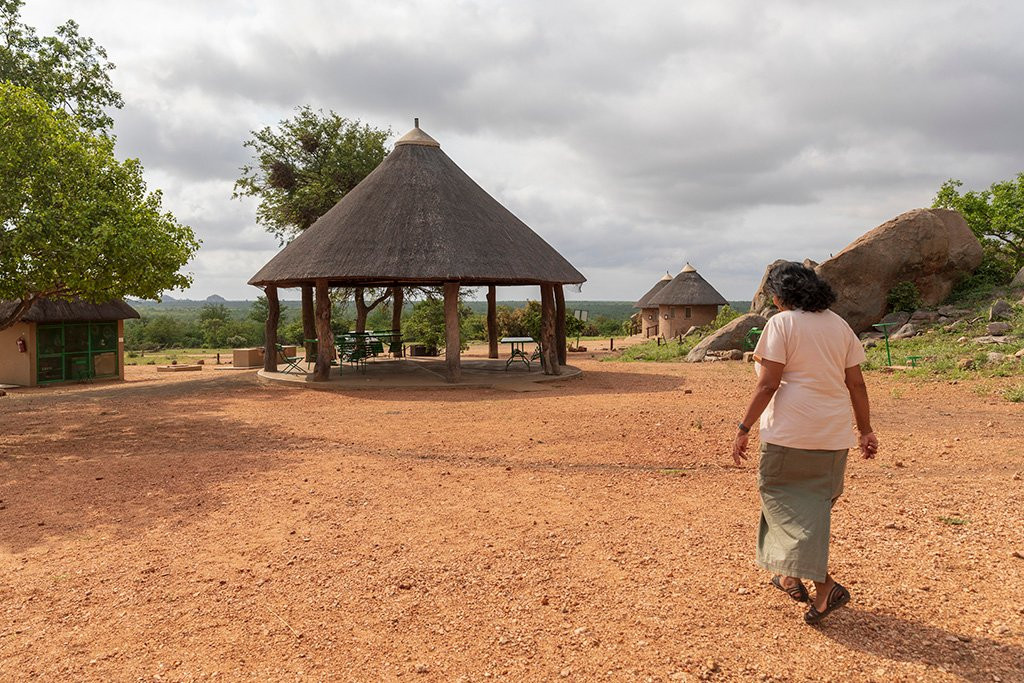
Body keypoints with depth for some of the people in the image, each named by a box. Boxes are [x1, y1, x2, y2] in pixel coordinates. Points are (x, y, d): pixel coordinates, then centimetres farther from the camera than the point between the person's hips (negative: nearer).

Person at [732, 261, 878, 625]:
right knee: (816, 504, 17)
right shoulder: (840, 325, 11)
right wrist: (866, 430, 16)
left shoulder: (780, 324, -8)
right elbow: (856, 384, 10)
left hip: (790, 433, -6)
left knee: (787, 503, 5)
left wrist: (743, 429, -9)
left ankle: (823, 584, 2)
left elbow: (768, 385, -14)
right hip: (833, 434, 7)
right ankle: (791, 576, 22)